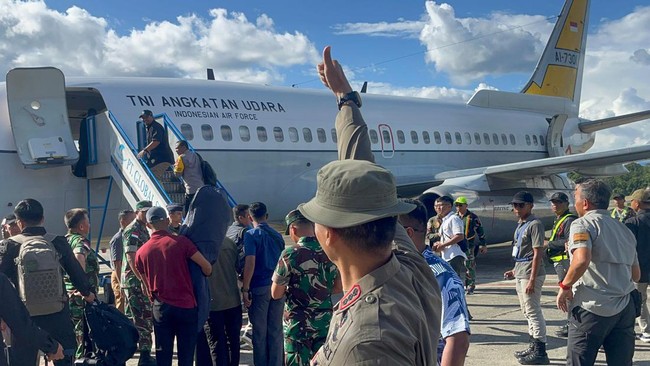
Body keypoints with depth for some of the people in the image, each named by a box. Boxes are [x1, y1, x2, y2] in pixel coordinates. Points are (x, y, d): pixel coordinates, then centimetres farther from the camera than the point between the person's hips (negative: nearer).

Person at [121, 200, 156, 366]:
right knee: (145, 318, -9)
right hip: (135, 281, -9)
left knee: (132, 317, 15)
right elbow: (131, 258, -20)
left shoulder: (143, 230, 17)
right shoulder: (132, 231, -12)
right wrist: (142, 280, -25)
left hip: (140, 281, 9)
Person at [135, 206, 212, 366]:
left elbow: (147, 283, 12)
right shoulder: (180, 242, -7)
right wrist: (205, 277, 10)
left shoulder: (141, 252, 3)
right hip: (186, 306, -2)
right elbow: (207, 267, -11)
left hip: (161, 308, 3)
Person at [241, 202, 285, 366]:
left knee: (259, 331, 6)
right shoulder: (277, 235, 9)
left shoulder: (251, 235, -7)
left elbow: (250, 263, -16)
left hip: (259, 287, -4)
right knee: (276, 330, 10)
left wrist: (245, 289, -13)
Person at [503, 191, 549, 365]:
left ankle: (540, 352, 0)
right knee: (527, 311, 16)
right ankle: (533, 347, 27)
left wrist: (532, 279, -21)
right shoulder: (520, 225, 14)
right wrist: (515, 271, 21)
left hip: (530, 274, -10)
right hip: (520, 273, 10)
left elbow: (537, 253, -18)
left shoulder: (534, 224, -14)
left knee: (533, 312, -6)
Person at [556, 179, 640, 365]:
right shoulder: (624, 229, 17)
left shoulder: (583, 224, -7)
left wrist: (565, 286, -12)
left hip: (592, 308, -7)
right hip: (625, 308, 7)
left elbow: (582, 260, -25)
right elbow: (636, 274, 21)